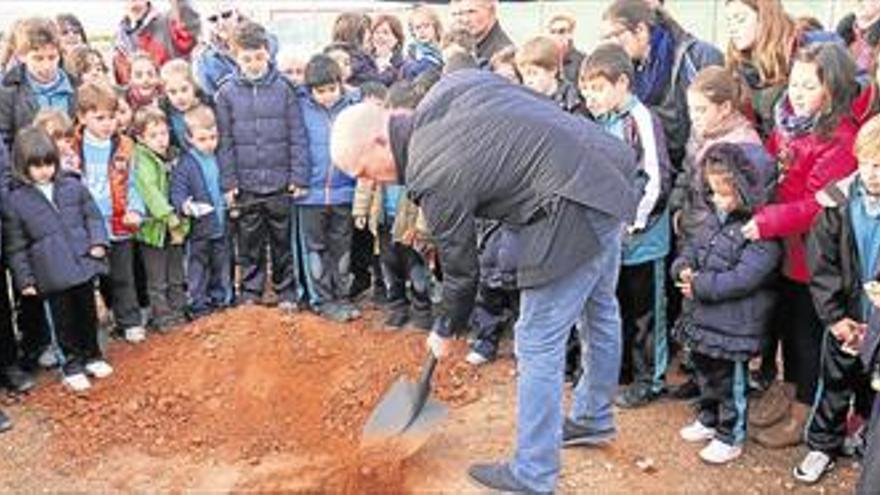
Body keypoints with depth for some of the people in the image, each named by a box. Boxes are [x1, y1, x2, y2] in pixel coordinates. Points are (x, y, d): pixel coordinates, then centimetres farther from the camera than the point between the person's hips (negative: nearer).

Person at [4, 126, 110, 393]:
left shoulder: (73, 187, 2)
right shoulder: (15, 201, -6)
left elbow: (93, 216, 11)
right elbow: (15, 246, -3)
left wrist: (98, 242, -5)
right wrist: (24, 278, -4)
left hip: (83, 265, 3)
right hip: (53, 276, -3)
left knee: (88, 313, 16)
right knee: (64, 320, 7)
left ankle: (92, 356, 34)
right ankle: (72, 366, 22)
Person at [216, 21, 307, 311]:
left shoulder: (283, 88, -1)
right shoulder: (227, 93, 0)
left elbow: (297, 137, -1)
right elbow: (225, 142, 1)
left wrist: (300, 177, -5)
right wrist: (228, 182, -4)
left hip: (281, 183, 0)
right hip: (246, 185, 1)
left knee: (283, 241, 10)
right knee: (250, 243, 11)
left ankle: (286, 292, 22)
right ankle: (250, 293, 24)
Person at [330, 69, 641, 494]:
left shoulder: (432, 177, -16)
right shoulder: (449, 85, 4)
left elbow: (461, 268, -5)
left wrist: (445, 331, 14)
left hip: (575, 210, -10)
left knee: (538, 345, 0)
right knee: (598, 311, 26)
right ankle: (595, 416, 47)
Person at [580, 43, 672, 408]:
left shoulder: (641, 120, -15)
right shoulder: (603, 122, 8)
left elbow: (656, 181, -19)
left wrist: (633, 223, -18)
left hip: (641, 237, -7)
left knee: (644, 310, 5)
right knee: (618, 306, 18)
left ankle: (651, 378, 18)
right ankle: (623, 366, 34)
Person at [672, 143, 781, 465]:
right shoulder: (714, 218, 5)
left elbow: (743, 278, -26)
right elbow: (692, 247, 16)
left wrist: (701, 286, -22)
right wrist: (683, 268, -6)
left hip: (734, 325, -8)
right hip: (703, 317, 8)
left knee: (731, 381, 7)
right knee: (705, 371, 24)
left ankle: (730, 437, 24)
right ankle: (708, 420, 44)